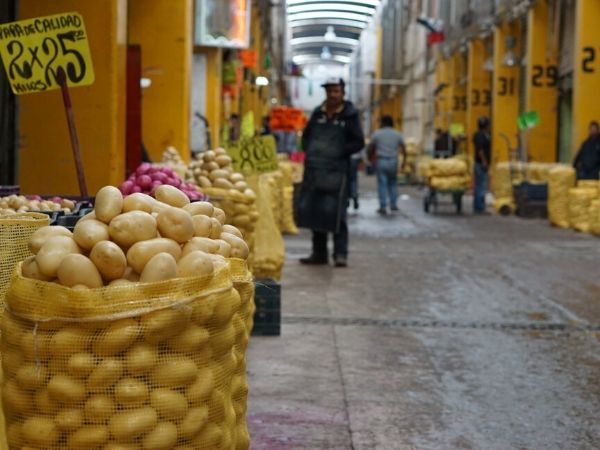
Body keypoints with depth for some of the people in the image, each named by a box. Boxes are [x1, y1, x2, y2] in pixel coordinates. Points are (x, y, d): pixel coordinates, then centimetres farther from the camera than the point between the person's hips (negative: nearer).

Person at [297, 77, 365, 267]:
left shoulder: (349, 115, 0)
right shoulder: (317, 113, 13)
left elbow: (358, 142, -3)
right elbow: (306, 136, 24)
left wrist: (340, 152, -13)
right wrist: (310, 152, 6)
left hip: (337, 171, -5)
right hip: (314, 170, 5)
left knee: (335, 213, -10)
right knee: (312, 210, 8)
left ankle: (340, 253, -4)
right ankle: (319, 253, 18)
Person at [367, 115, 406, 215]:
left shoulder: (377, 134, 0)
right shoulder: (397, 134, 6)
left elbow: (370, 149, 2)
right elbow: (404, 150, 2)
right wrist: (404, 162, 11)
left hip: (381, 161, -2)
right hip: (393, 161, 2)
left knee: (382, 184, 0)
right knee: (393, 183, 16)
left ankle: (383, 207, -2)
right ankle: (393, 204, 12)